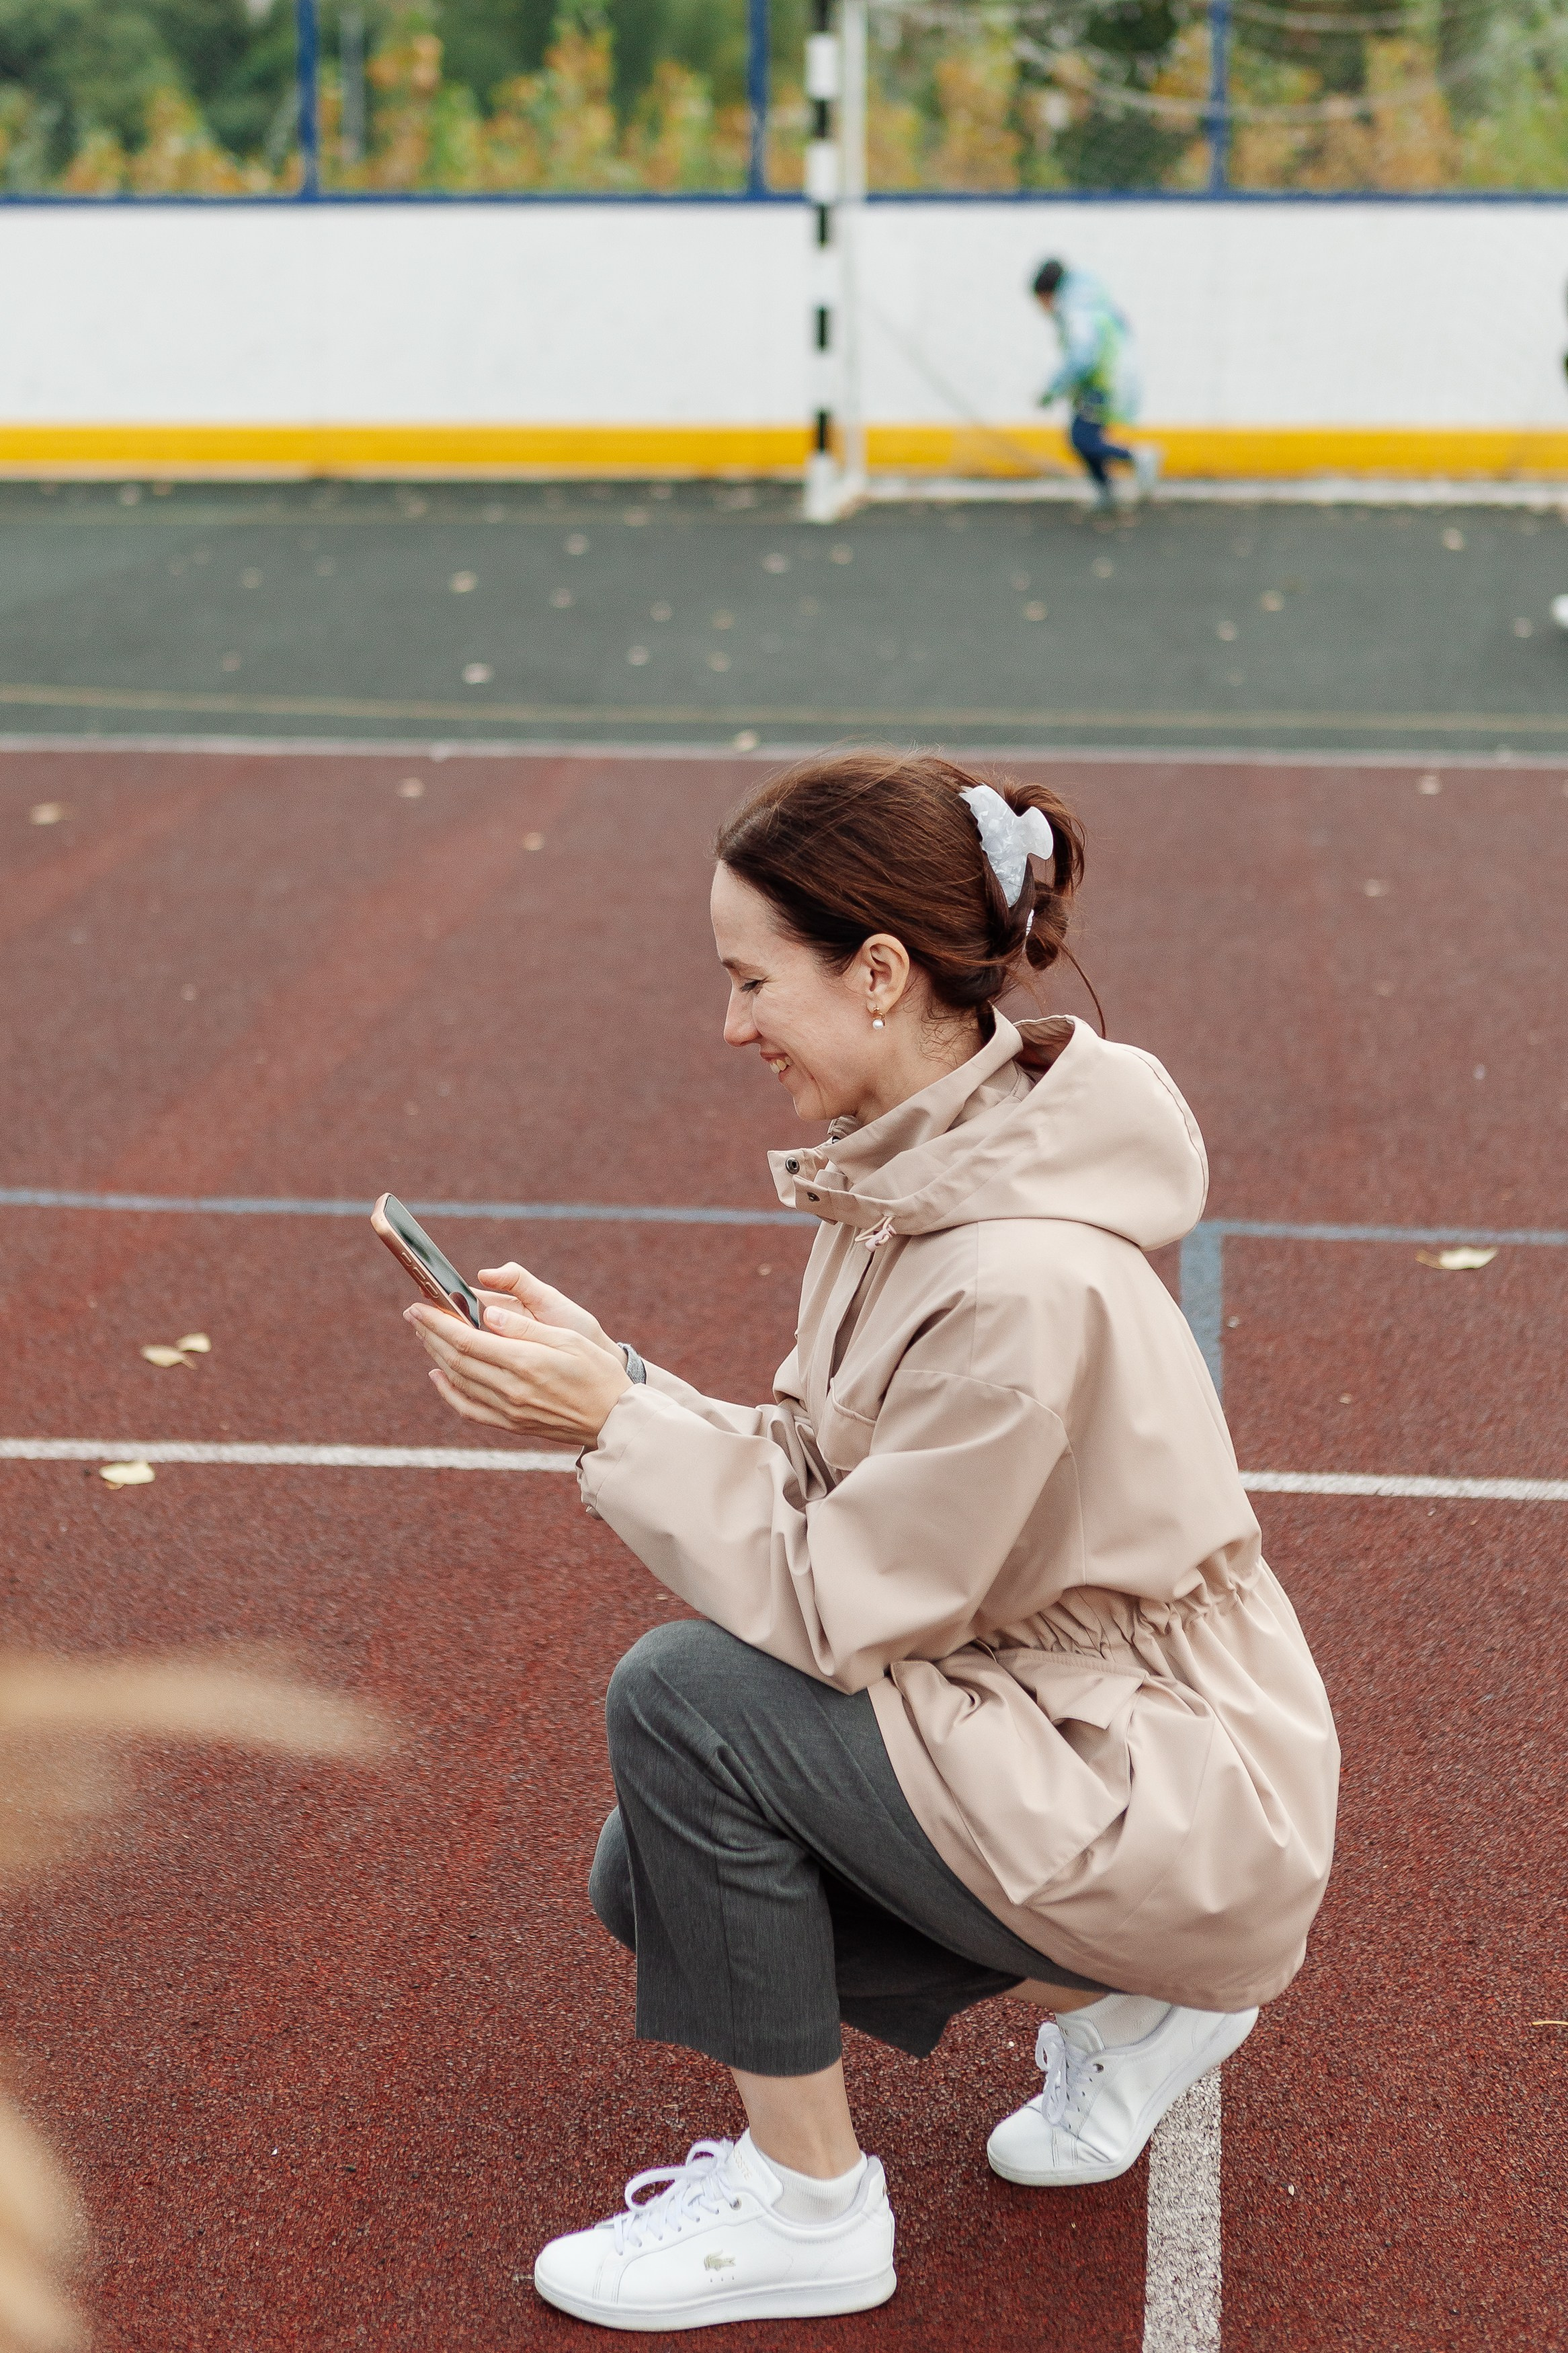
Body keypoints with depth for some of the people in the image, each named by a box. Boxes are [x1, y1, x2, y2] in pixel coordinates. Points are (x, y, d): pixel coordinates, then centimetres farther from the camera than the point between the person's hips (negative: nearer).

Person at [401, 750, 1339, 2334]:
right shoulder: (914, 1166, -1)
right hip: (1045, 1718, 9)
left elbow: (840, 1605, -24)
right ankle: (1116, 2008, 19)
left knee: (685, 1696, -20)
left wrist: (615, 1420, -21)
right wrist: (604, 1373, -7)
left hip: (1177, 1812, -9)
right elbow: (821, 1485, 5)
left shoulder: (1025, 1285, -30)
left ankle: (805, 2206, -2)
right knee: (652, 1882, 6)